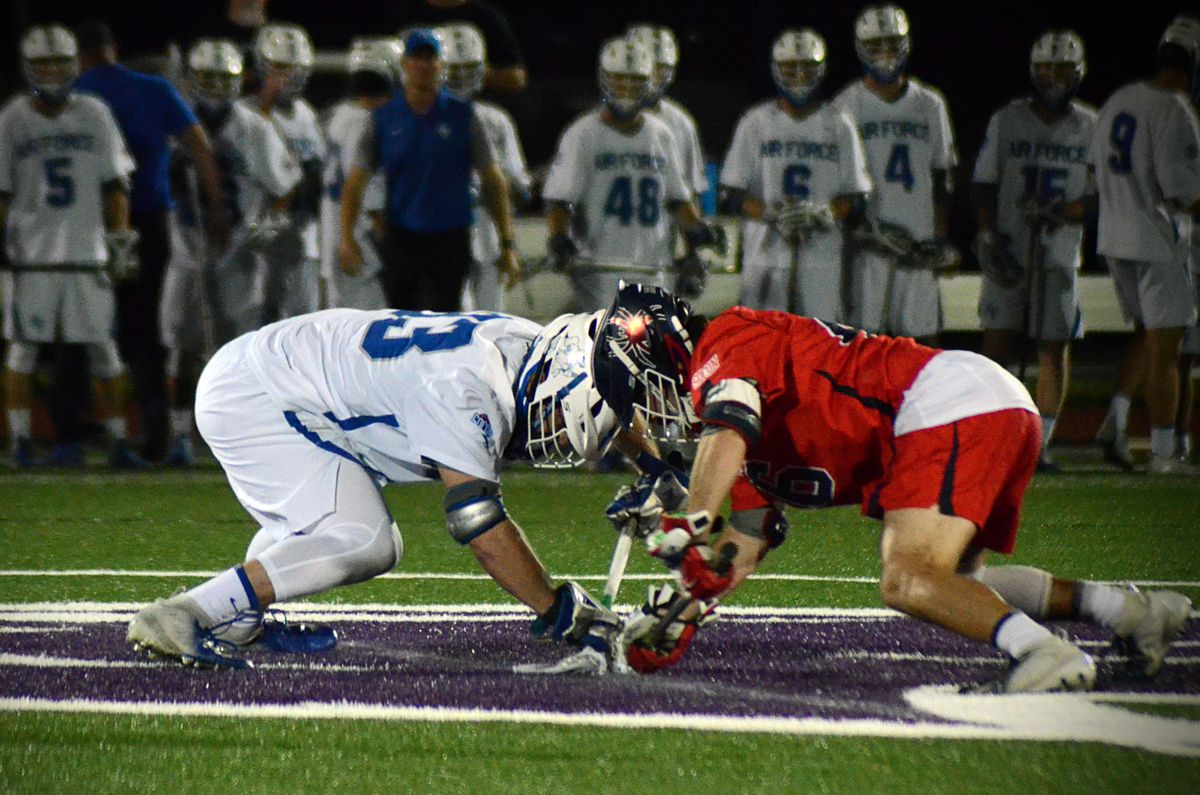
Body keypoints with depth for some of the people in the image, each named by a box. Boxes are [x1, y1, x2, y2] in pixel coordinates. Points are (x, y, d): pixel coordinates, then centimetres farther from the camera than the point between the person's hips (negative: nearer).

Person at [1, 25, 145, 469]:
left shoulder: (94, 115, 6)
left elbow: (114, 183, 9)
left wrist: (120, 238, 4)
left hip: (87, 248, 2)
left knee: (103, 350, 3)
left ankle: (117, 442, 8)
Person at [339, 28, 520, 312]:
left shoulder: (461, 116, 1)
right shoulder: (385, 118, 4)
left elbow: (494, 182, 4)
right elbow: (356, 181, 6)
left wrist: (507, 245, 0)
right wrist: (346, 236, -7)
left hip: (449, 240, -2)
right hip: (400, 241, 2)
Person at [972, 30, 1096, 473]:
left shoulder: (1091, 127, 4)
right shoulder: (1007, 120, 4)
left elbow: (1099, 196, 2)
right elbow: (984, 184, 4)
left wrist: (1059, 213, -16)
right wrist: (988, 237, -8)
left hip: (1061, 252, 1)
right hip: (1008, 251, -1)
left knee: (1055, 349, 0)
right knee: (997, 343, -5)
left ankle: (1041, 444, 6)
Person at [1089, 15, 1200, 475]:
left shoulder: (1118, 101, 8)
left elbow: (1098, 171, 16)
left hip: (1114, 239, 8)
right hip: (1157, 242, -8)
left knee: (1148, 337, 19)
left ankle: (1116, 422, 4)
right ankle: (1163, 453, 4)